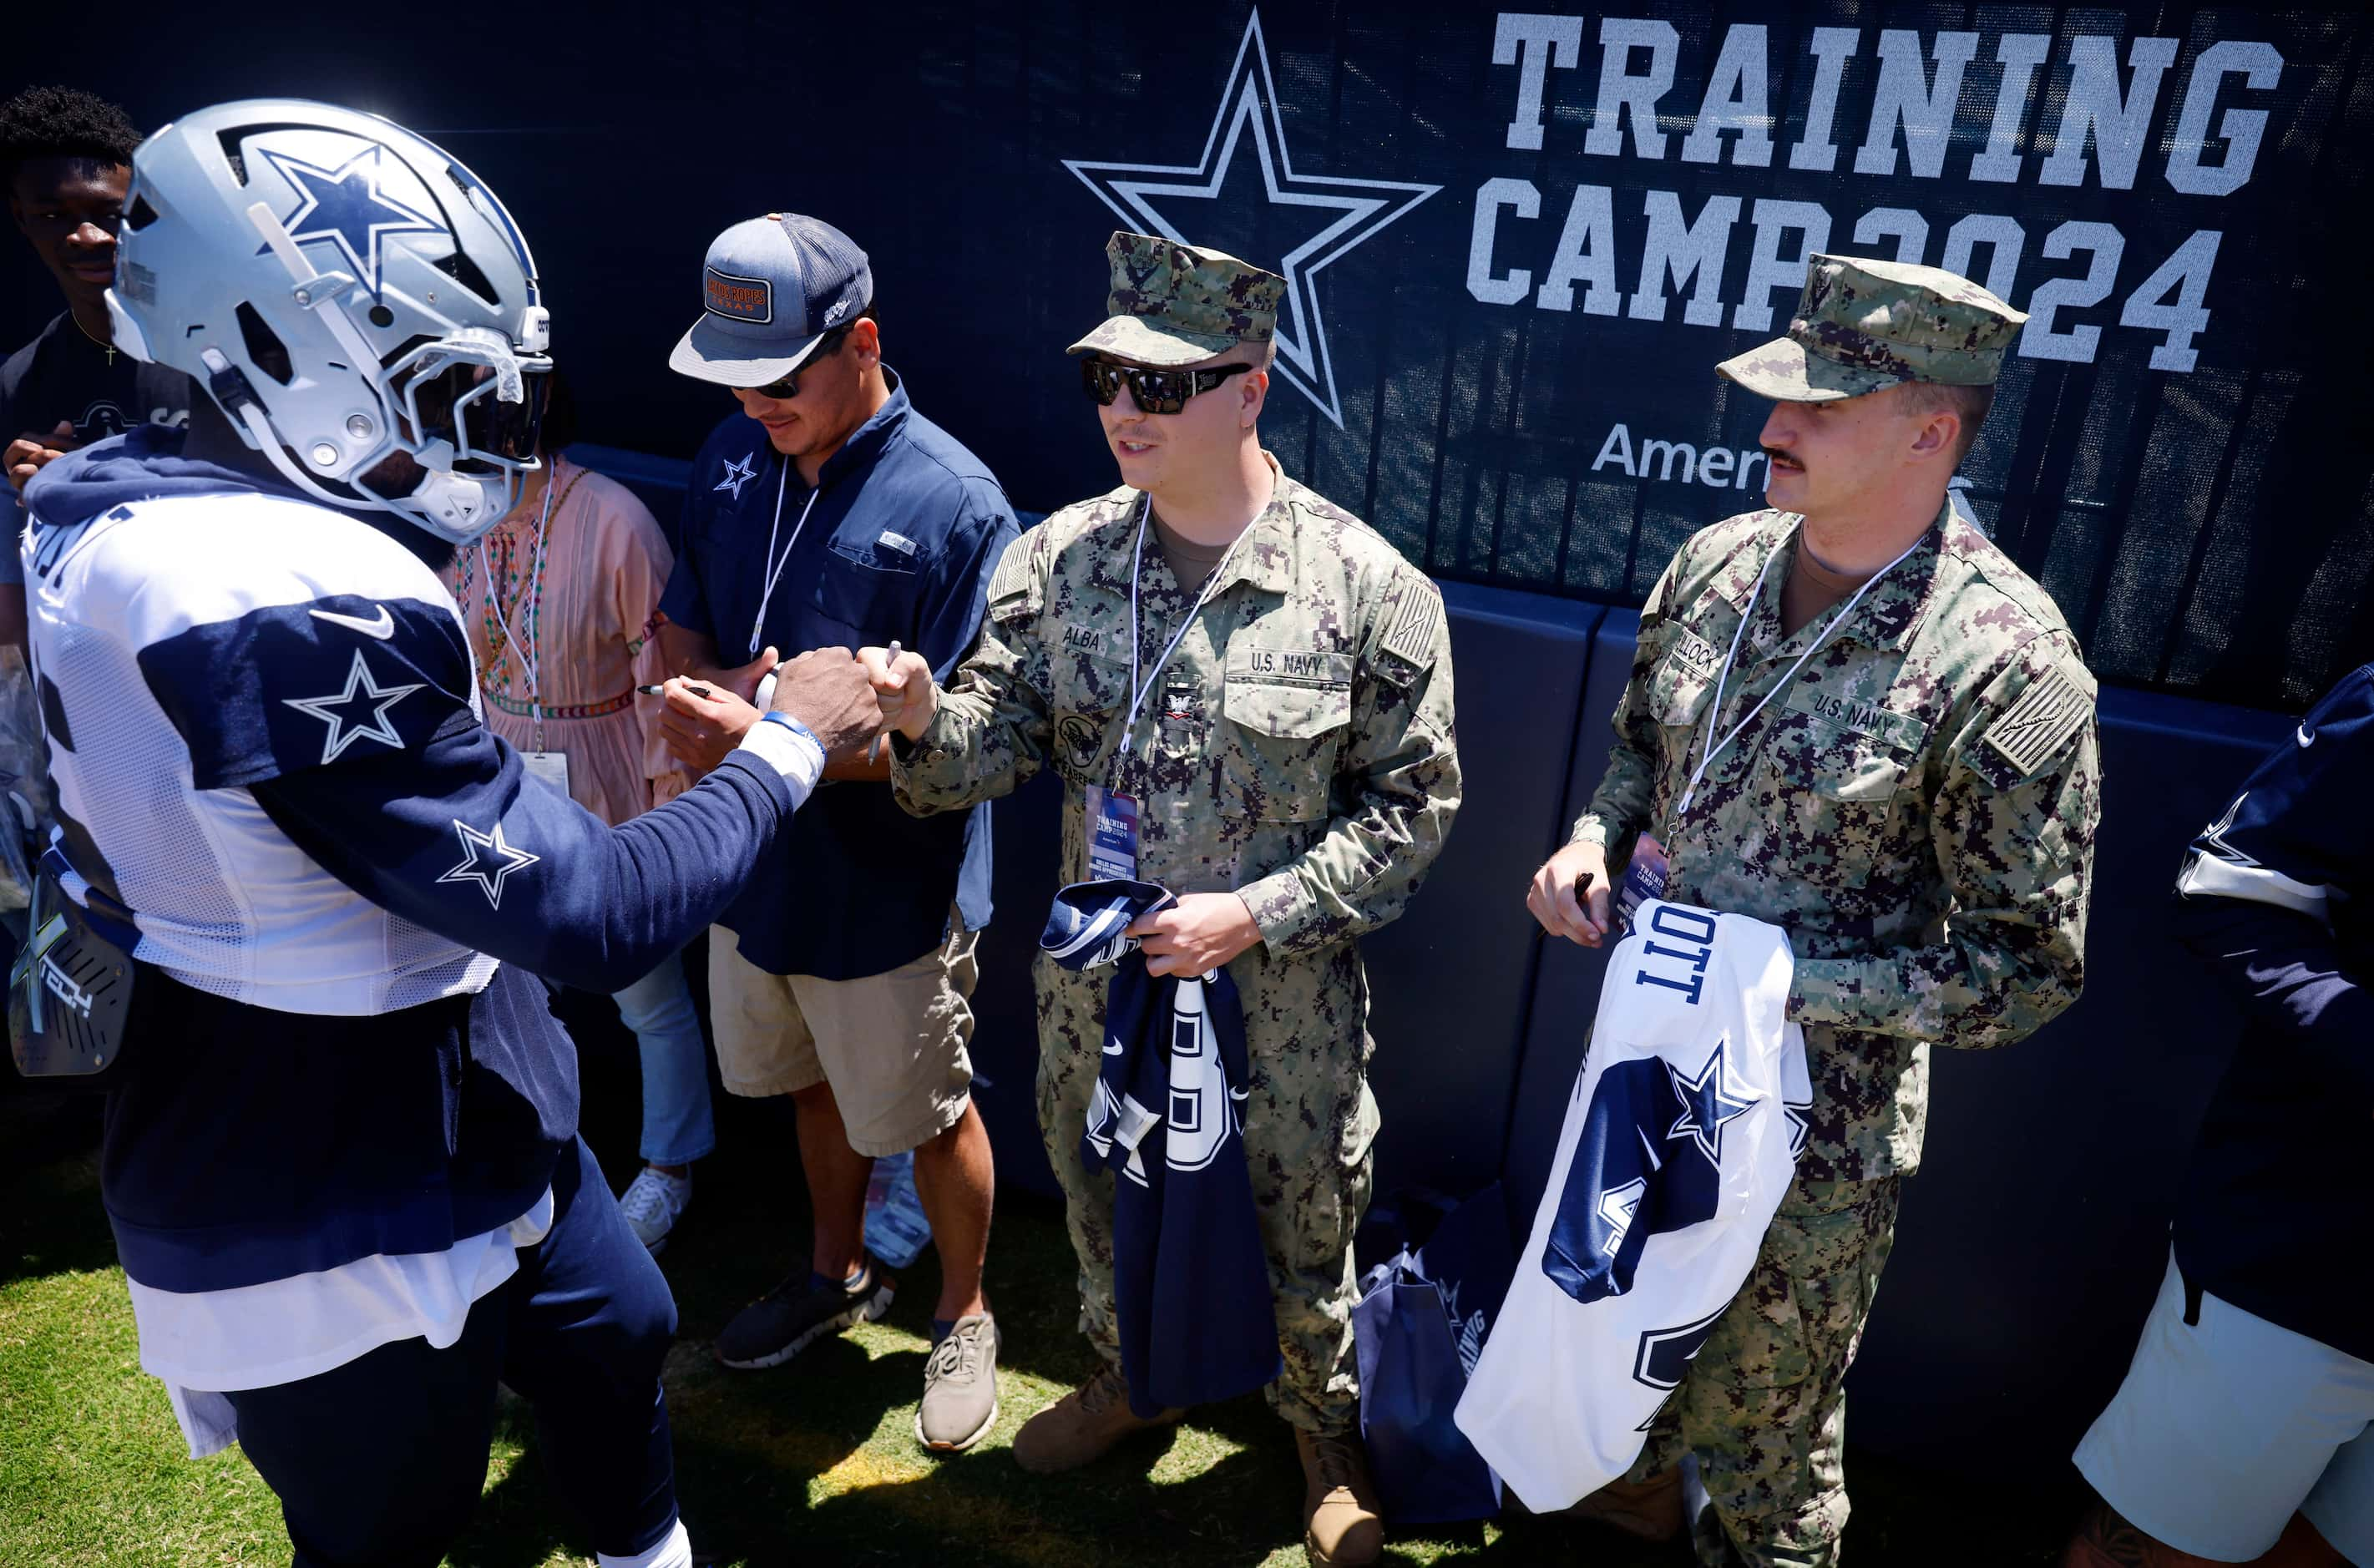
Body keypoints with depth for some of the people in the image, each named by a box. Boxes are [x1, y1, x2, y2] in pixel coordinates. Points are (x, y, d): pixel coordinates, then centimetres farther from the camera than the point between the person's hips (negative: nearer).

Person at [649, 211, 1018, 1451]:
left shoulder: (955, 504, -21)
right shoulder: (734, 457, -1)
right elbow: (680, 624, 8)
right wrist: (709, 687, -15)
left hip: (888, 894, -6)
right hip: (758, 867, 6)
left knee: (925, 1118, 14)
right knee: (813, 1083, 26)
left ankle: (963, 1315, 41)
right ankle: (840, 1274, 52)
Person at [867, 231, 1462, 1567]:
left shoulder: (1367, 584, -16)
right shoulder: (1060, 558, -5)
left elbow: (1413, 804, -11)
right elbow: (995, 747, -5)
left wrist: (1251, 912, -21)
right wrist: (924, 714, -28)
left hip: (1284, 993, -3)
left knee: (1304, 1225, 17)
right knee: (1101, 1190, 25)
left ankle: (1325, 1429, 49)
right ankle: (1132, 1372, 57)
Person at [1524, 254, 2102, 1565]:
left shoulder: (2005, 665, -22)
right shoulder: (1715, 563, -5)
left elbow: (2026, 969, -16)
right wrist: (1594, 841, -7)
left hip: (1813, 1125, -6)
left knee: (1764, 1424, 17)